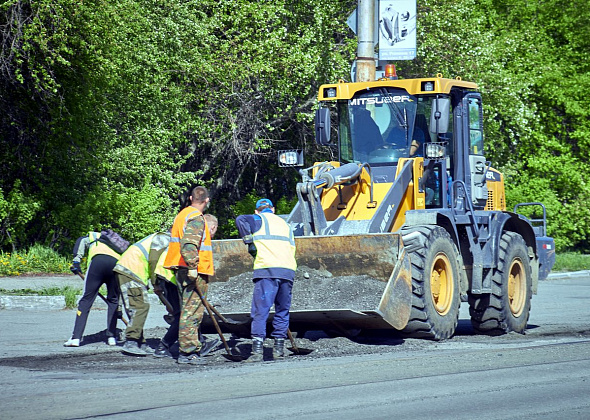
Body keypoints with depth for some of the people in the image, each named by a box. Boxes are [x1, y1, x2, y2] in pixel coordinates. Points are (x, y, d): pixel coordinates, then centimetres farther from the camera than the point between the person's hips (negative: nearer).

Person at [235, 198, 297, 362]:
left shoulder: (259, 219, 12)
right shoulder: (285, 224, 27)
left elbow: (241, 219, -8)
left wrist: (250, 242, 0)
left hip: (267, 269, -5)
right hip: (288, 269, 5)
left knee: (260, 311, -6)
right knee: (283, 310, 16)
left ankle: (257, 350, -14)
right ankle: (279, 347, 16)